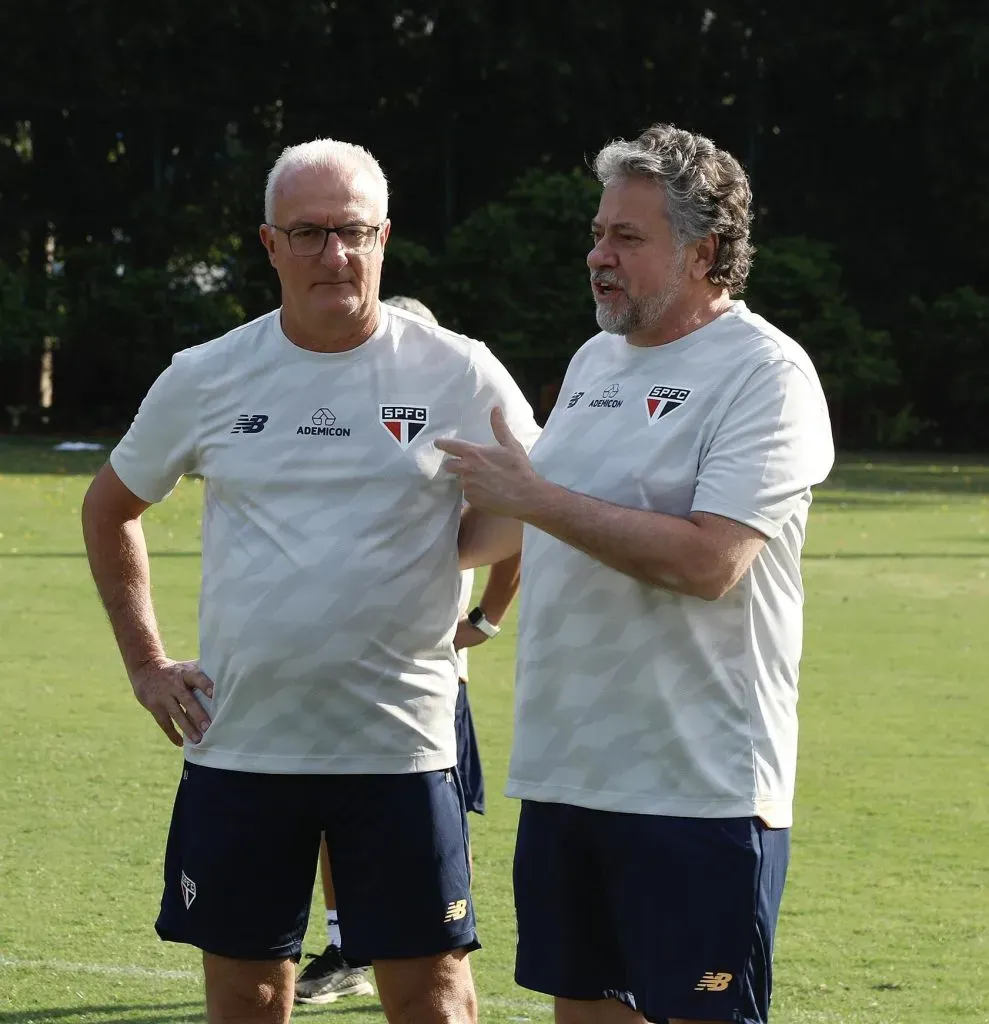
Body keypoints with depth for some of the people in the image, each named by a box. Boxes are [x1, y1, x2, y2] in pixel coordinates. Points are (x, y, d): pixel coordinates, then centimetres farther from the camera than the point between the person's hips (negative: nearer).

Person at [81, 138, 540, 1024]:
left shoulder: (458, 376, -2)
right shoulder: (207, 378, 4)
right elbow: (110, 510, 19)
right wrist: (146, 664, 12)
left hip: (400, 745, -2)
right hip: (238, 743, 2)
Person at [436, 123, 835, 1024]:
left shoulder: (765, 372, -11)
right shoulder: (596, 360, 15)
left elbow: (709, 561, -22)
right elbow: (525, 520, 30)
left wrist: (534, 496, -16)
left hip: (699, 784, -8)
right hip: (565, 771, 8)